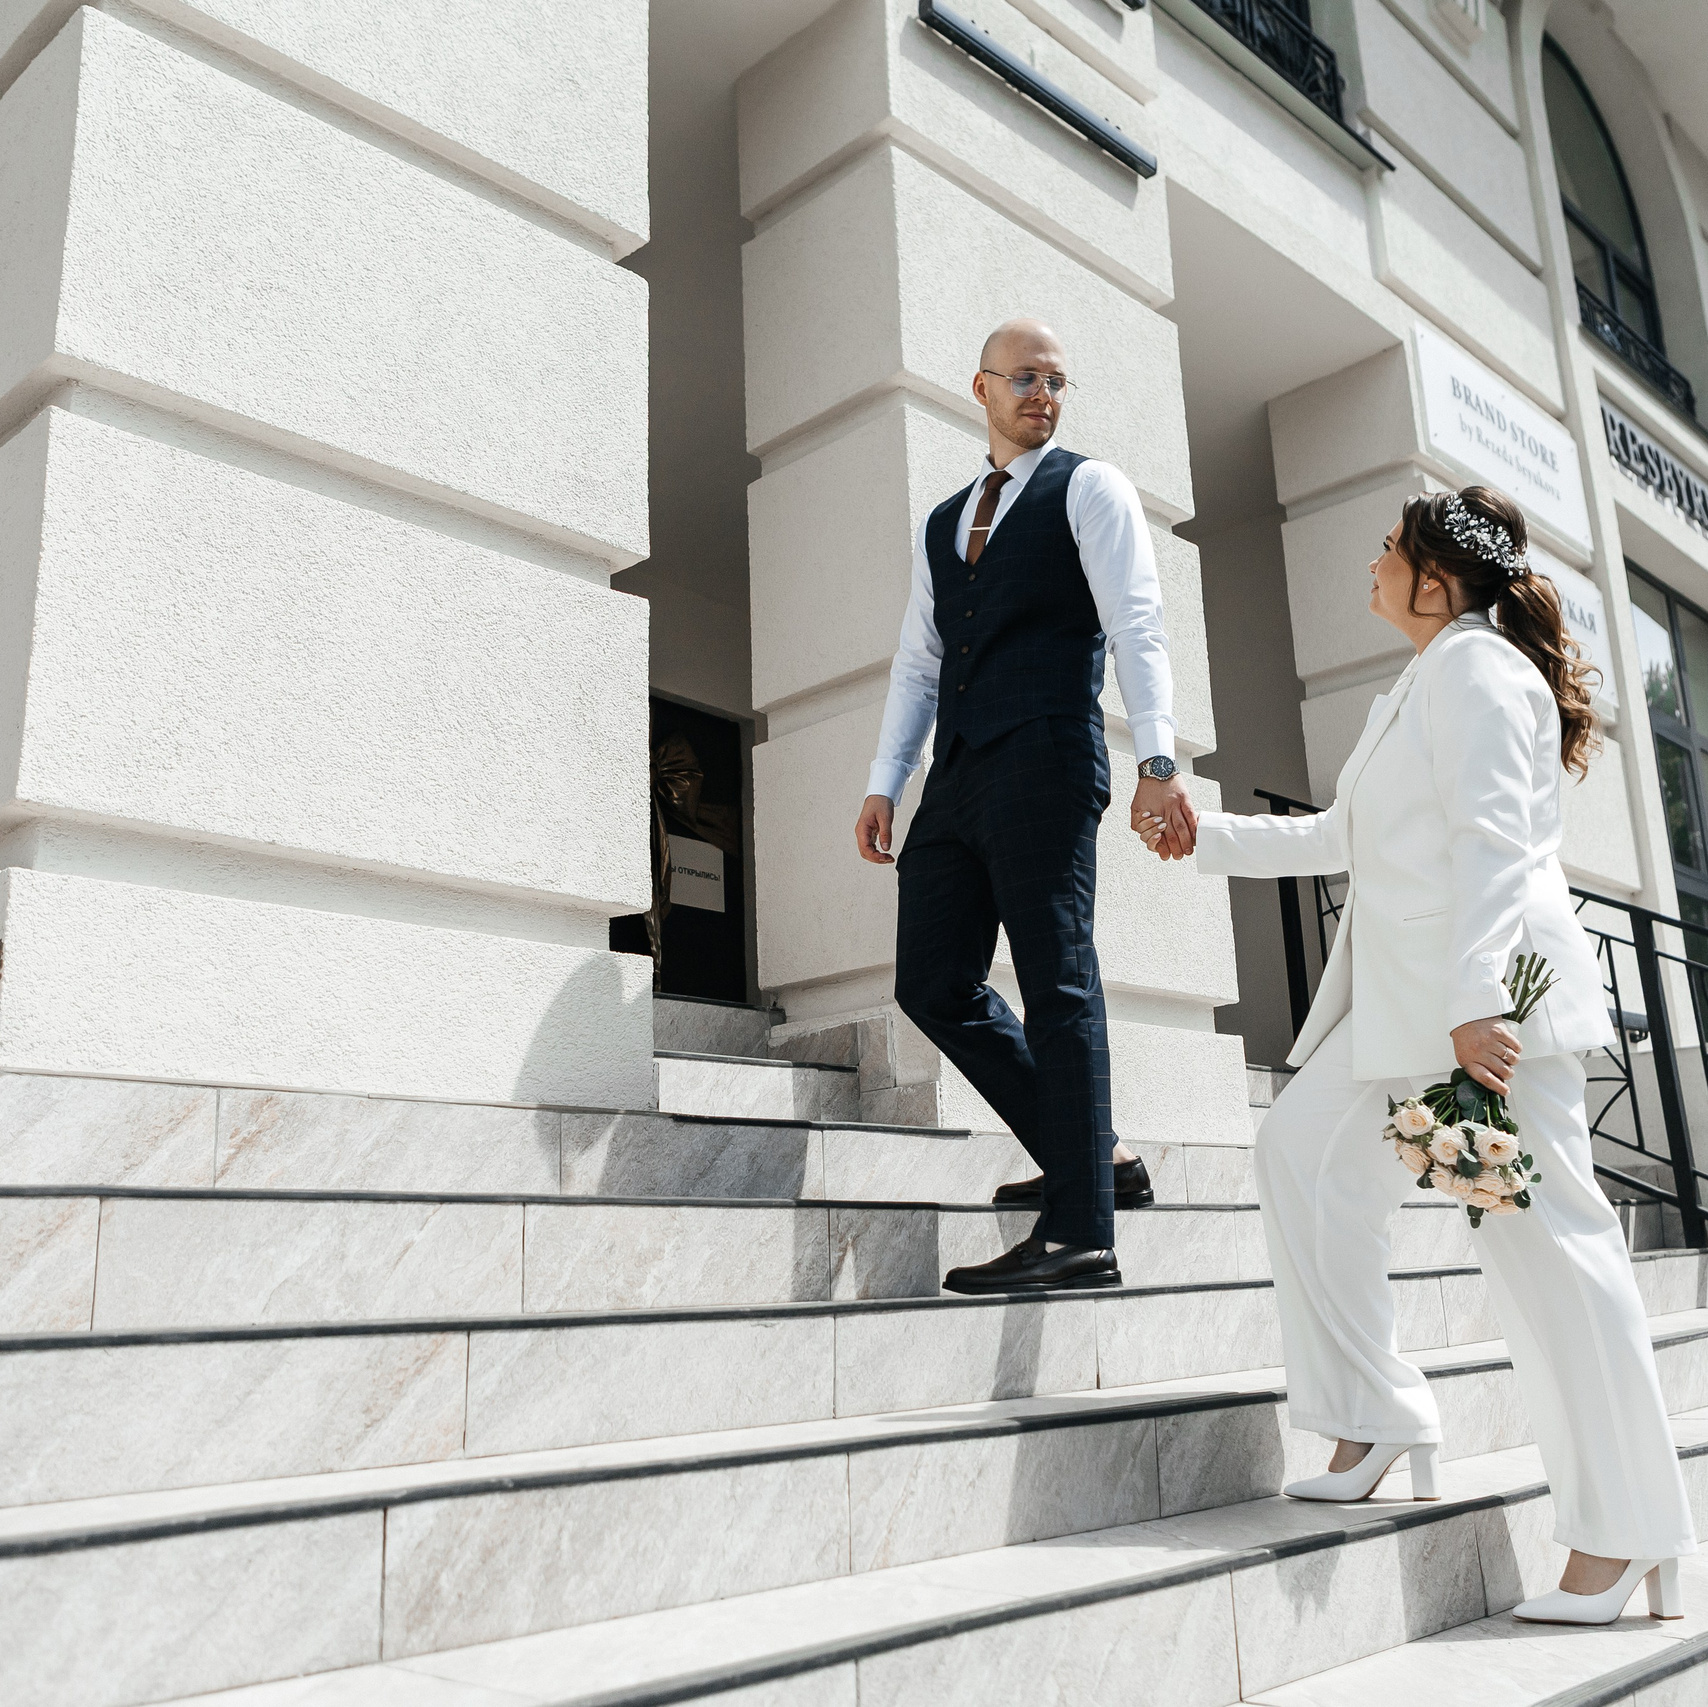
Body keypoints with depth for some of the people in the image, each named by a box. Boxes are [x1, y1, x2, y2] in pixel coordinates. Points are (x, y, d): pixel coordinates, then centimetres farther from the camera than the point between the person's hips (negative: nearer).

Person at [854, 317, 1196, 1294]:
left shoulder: (1090, 489, 7)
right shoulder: (942, 525, 25)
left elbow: (1138, 627, -5)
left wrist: (1159, 761, -18)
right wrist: (884, 783, 12)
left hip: (1045, 765, -7)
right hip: (957, 777, 7)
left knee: (1057, 983, -10)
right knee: (934, 985, 2)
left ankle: (1080, 1234, -8)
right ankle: (1094, 1156, 13)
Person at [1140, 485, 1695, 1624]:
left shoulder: (1475, 665, -5)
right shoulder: (1429, 684, 25)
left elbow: (1491, 838, -18)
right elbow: (1338, 839, 31)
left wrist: (1474, 1000, -27)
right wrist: (1206, 835, 32)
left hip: (1492, 992, -10)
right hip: (1409, 1002, 10)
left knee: (1543, 1236, -7)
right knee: (1306, 1148, 4)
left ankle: (1628, 1534, 3)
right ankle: (1380, 1423, 10)